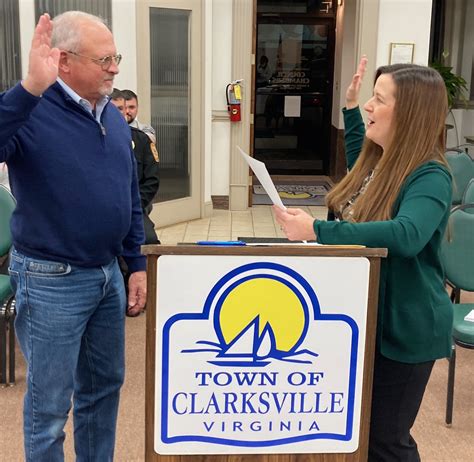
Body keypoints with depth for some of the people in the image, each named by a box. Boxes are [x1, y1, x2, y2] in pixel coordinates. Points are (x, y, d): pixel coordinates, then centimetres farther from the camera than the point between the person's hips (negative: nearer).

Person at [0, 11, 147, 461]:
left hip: (108, 274, 7)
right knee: (49, 403, 7)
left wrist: (136, 264, 13)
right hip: (51, 280, -7)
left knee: (104, 385, 21)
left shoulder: (114, 118, 7)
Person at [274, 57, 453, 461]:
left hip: (404, 327, -8)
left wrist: (316, 230, -43)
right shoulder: (380, 159, 3)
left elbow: (405, 235, -42)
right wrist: (351, 106, 21)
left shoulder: (429, 177, -23)